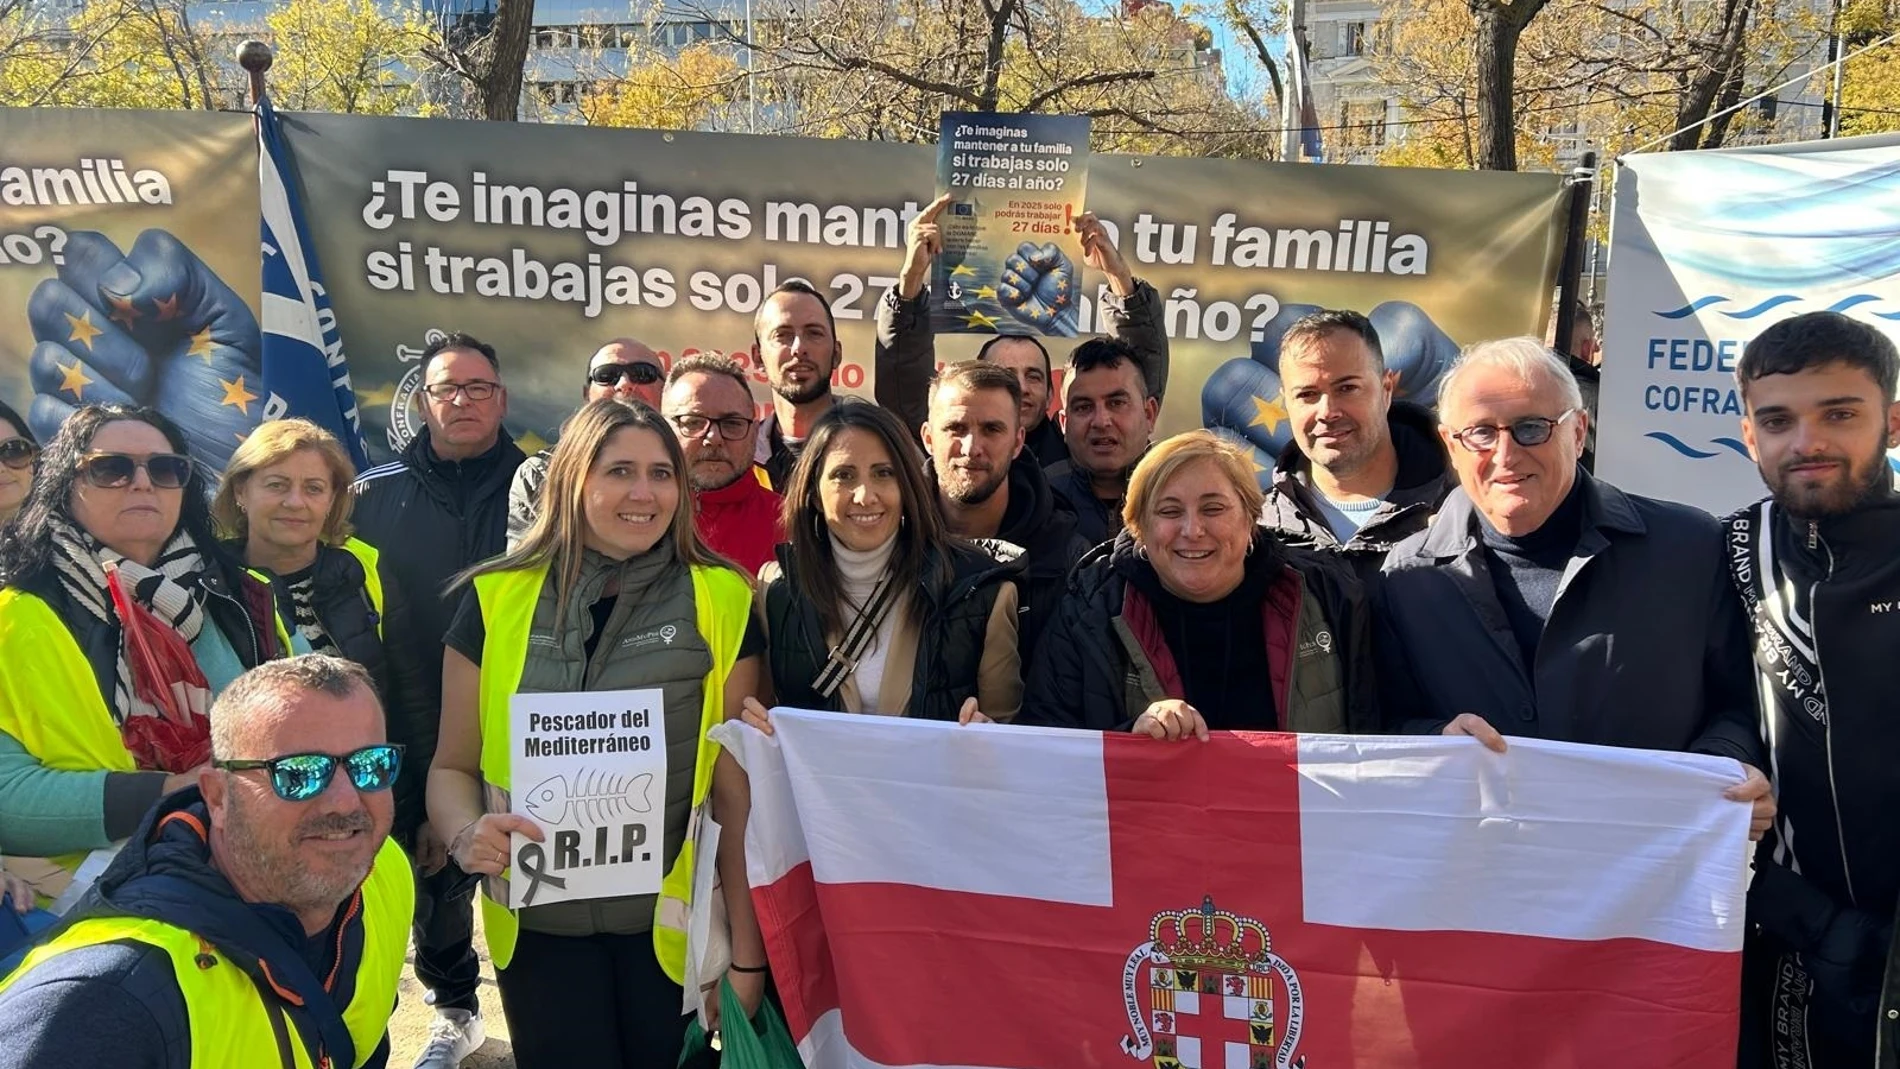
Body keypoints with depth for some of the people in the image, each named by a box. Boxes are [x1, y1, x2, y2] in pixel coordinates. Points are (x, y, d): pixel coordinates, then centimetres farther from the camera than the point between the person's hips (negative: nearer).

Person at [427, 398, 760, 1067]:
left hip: (673, 922, -1)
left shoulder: (722, 602, -6)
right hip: (538, 925, 1)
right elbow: (454, 765, 6)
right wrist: (466, 834, -16)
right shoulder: (496, 601, -2)